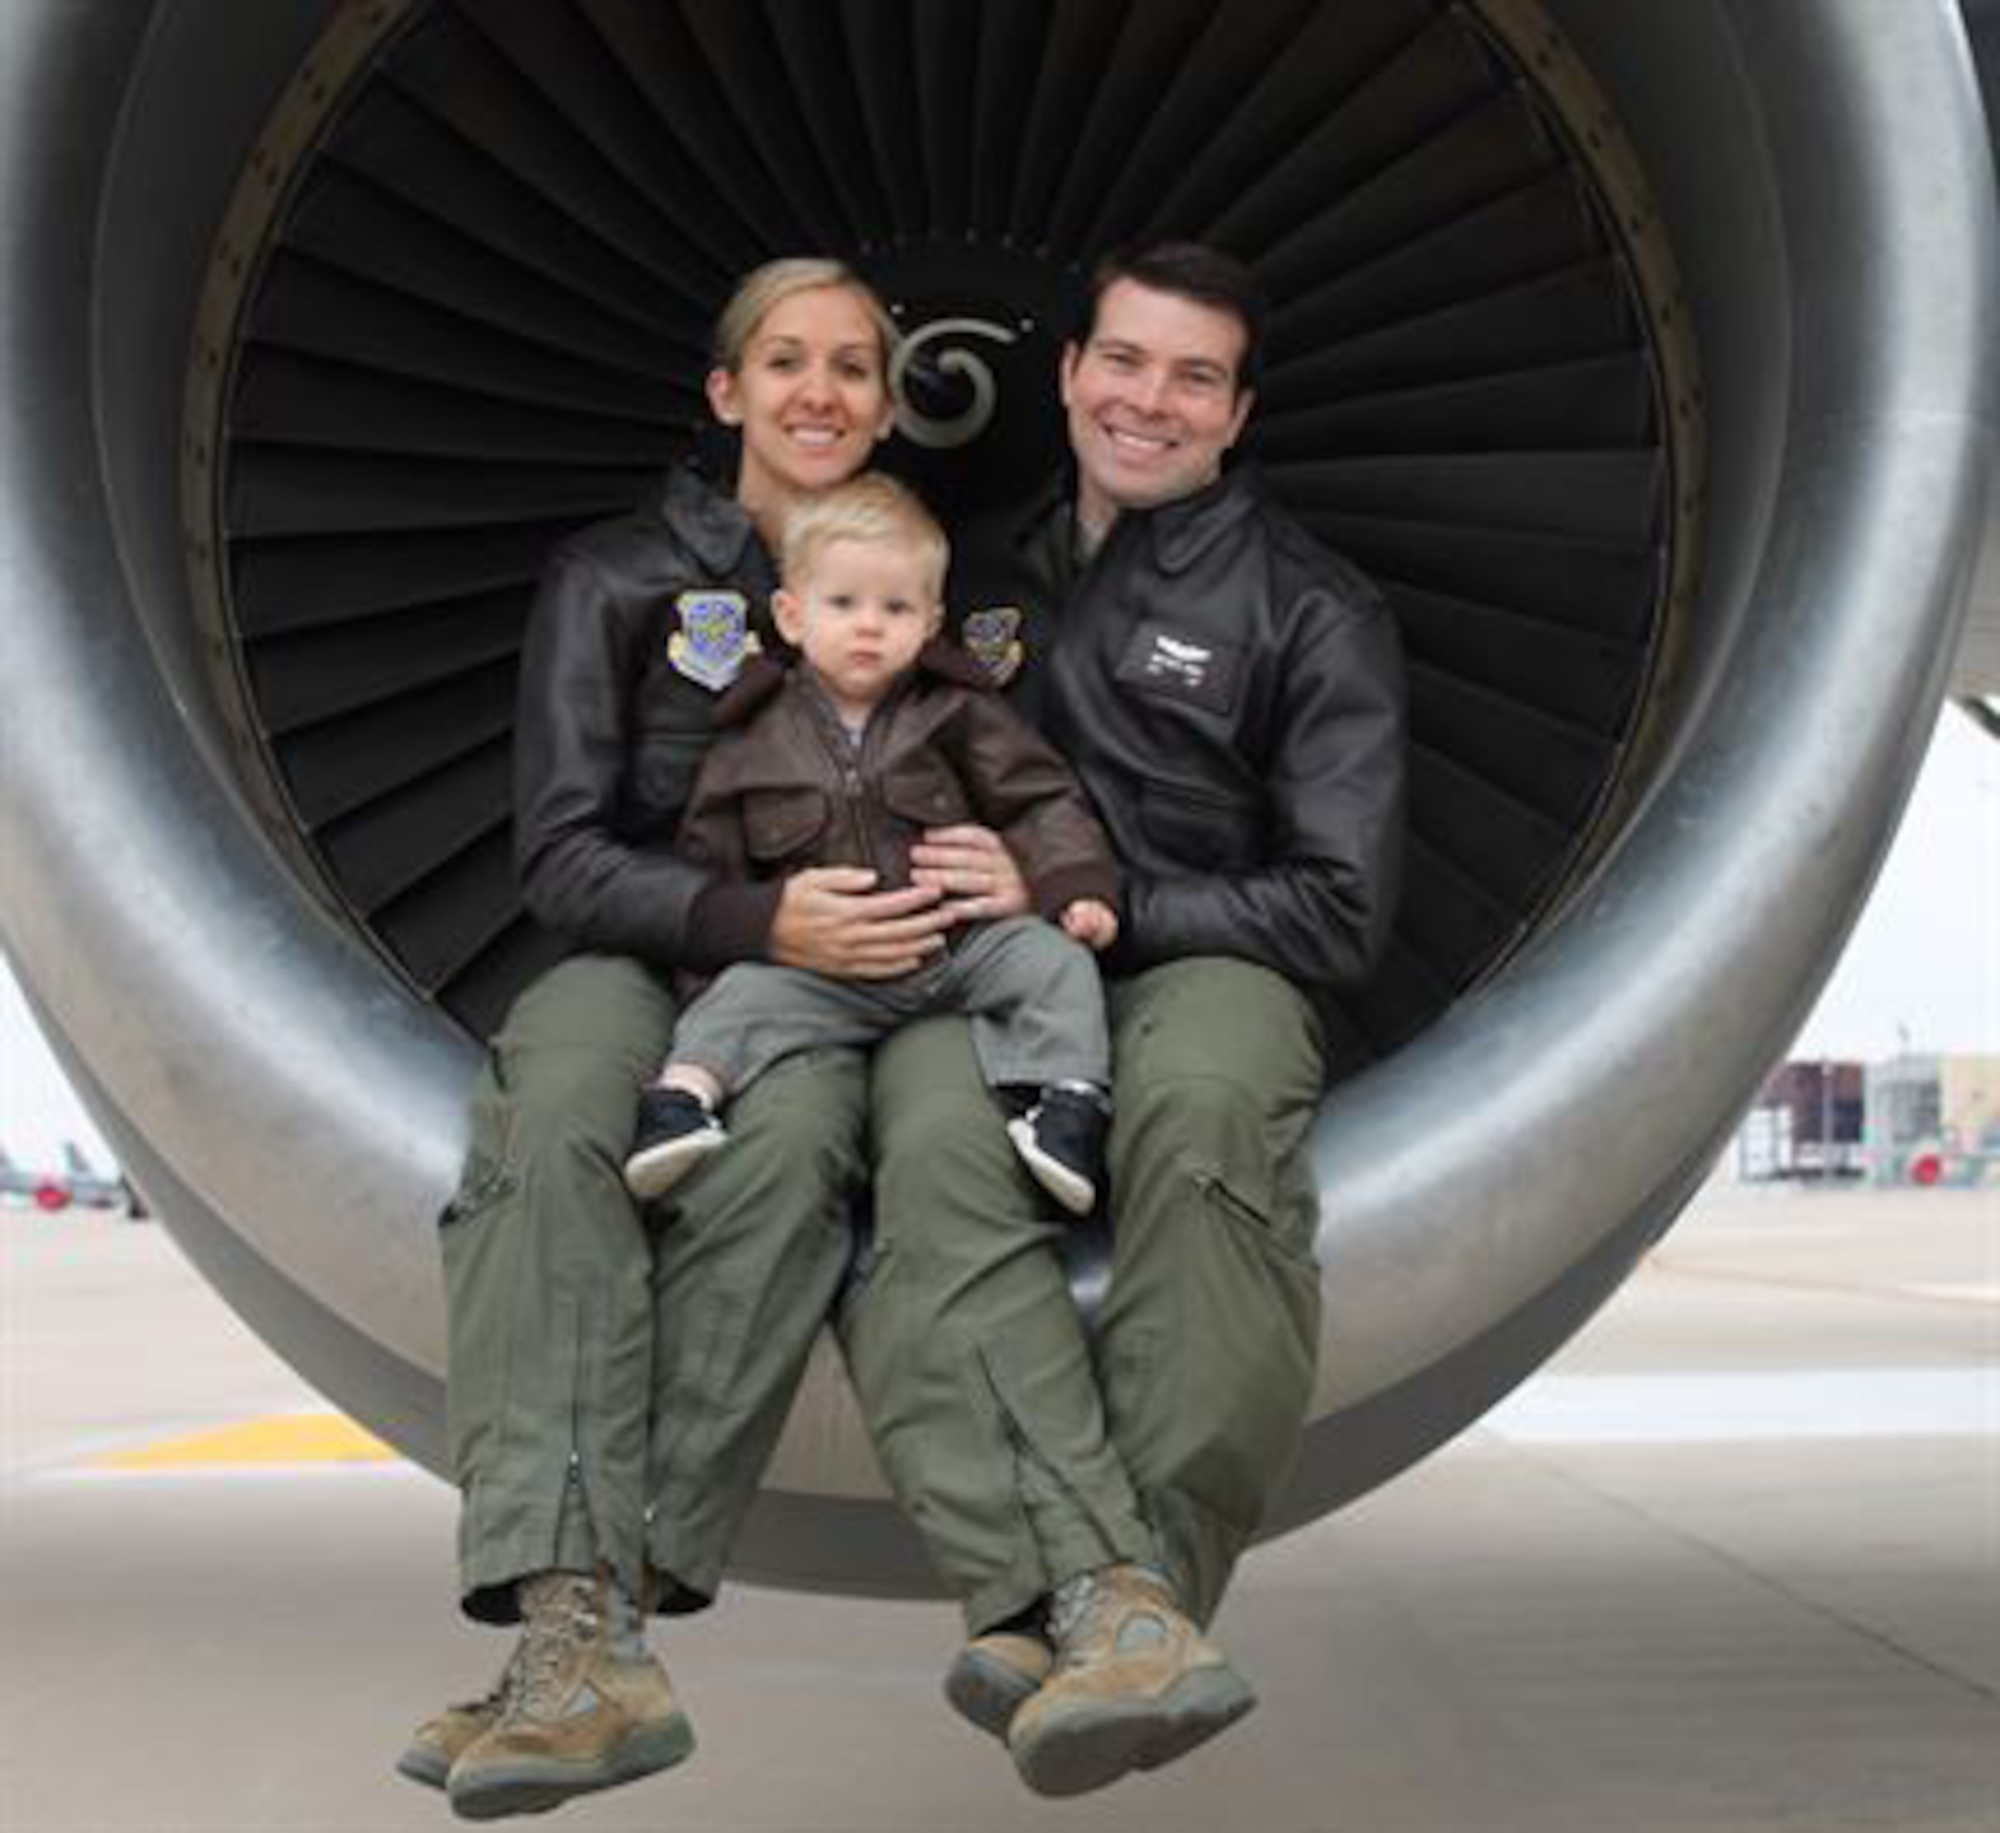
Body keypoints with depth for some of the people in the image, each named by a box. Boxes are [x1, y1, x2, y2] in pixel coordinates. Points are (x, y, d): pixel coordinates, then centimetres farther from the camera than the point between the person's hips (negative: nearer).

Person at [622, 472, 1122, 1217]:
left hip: (961, 946, 0)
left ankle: (1066, 1098, -23)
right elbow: (709, 859, 11)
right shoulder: (755, 741, 5)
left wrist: (1077, 888, -13)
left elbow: (1039, 798, 3)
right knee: (747, 992, -24)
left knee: (1051, 957, -22)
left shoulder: (956, 713, 5)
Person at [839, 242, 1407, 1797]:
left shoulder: (1310, 612, 9)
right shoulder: (990, 574, 22)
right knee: (934, 1155, -36)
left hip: (1203, 966, -2)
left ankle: (1063, 1610, -42)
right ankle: (1112, 1598, -51)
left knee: (1207, 1102, -41)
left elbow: (1341, 914, 1)